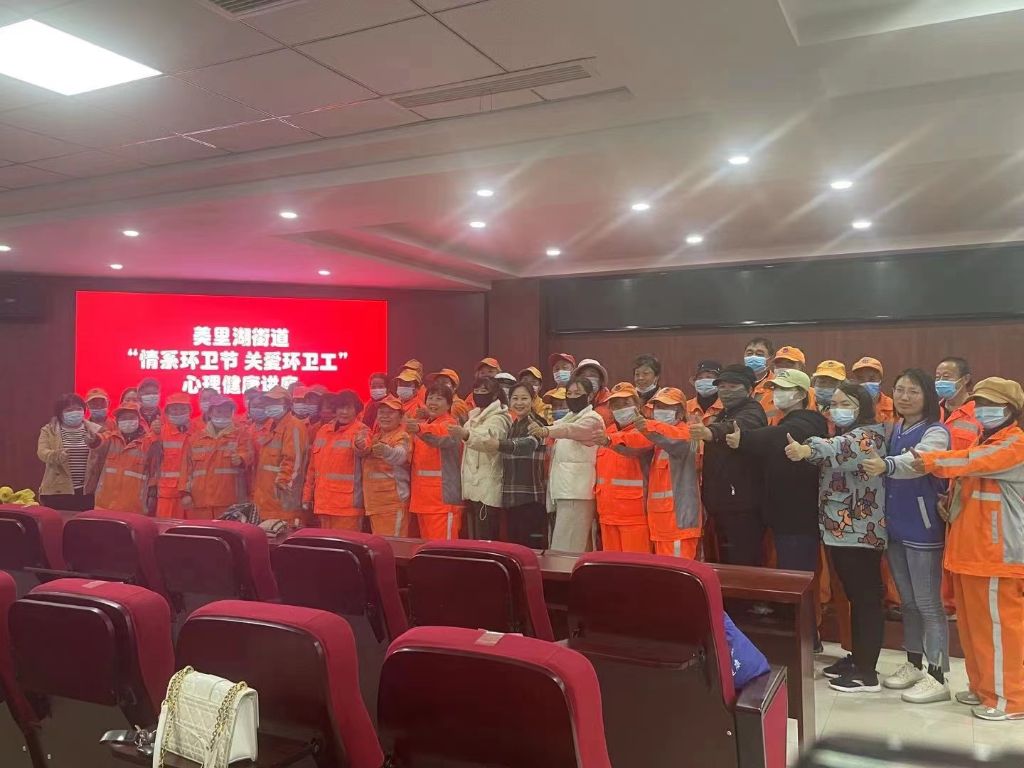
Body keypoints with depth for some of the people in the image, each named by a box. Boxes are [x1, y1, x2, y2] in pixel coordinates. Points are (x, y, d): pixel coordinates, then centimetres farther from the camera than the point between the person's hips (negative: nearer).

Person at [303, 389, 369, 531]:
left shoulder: (360, 430, -7)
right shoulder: (323, 430, 11)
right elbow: (313, 467, 18)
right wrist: (307, 496, 19)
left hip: (348, 506, -6)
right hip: (323, 504, 6)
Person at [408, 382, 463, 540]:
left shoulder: (450, 424, -8)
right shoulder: (423, 425, 16)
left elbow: (440, 435, -32)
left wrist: (420, 430, -51)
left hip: (443, 497, -8)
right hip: (422, 496, 8)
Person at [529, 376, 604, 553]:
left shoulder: (593, 419, -5)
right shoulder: (566, 419, 22)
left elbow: (573, 430, -27)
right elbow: (554, 452, 28)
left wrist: (546, 431, -42)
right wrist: (546, 439, 9)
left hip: (577, 493, -8)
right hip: (561, 491, 8)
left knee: (566, 550, -12)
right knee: (565, 547, 10)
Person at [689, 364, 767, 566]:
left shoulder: (752, 412, -8)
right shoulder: (722, 415, 20)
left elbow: (737, 426, -33)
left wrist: (710, 432, -52)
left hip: (743, 506, -9)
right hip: (719, 504, 9)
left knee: (744, 566, -9)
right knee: (726, 564, 15)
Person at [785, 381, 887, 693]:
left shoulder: (869, 435, -13)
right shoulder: (844, 435, 18)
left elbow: (845, 449, -34)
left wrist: (808, 449, -52)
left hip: (862, 532, -9)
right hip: (841, 529, 9)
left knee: (866, 598, -4)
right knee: (854, 597, 16)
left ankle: (867, 672, 1)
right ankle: (857, 658, 26)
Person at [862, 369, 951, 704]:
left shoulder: (935, 432, -13)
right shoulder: (894, 430, 10)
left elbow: (918, 460, -35)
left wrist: (886, 465, -54)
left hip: (923, 529, -7)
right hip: (894, 526, 7)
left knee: (928, 604, 0)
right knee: (907, 601, 17)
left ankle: (937, 677, 9)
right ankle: (912, 665, 29)